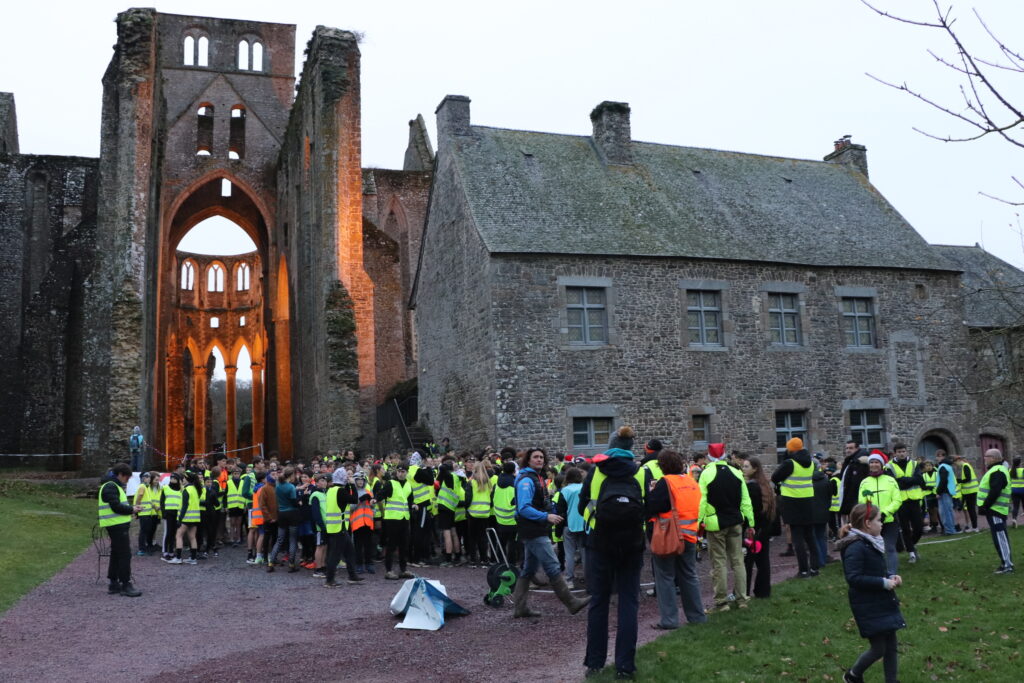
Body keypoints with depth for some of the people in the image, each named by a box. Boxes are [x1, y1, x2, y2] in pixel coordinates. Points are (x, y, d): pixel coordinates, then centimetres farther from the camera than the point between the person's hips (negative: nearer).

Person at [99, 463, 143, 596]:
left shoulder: (114, 486, 19)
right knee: (125, 555, -8)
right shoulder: (110, 487, -14)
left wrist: (130, 507, 8)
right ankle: (126, 585, -6)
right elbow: (116, 506, -22)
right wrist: (131, 509, -9)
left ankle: (114, 584, 22)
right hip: (117, 525, -11)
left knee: (116, 555, 15)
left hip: (118, 526, 11)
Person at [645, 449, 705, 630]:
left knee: (665, 577, 3)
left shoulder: (665, 483, -14)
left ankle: (669, 620, 3)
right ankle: (697, 615, 22)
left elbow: (650, 508, -18)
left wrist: (651, 491, -3)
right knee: (689, 576, 16)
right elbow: (697, 508, 15)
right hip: (689, 536, 6)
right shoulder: (693, 483, 6)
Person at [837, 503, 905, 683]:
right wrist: (884, 583, -22)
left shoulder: (872, 543, 7)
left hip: (884, 603, 9)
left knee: (891, 645, 12)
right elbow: (853, 578, -26)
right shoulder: (855, 547, -21)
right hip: (868, 607, -9)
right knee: (878, 649, 1)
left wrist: (891, 576, 2)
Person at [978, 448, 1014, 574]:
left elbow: (994, 492, -26)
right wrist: (985, 506, 18)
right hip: (995, 509, 11)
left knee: (1000, 537, -9)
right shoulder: (996, 470, 17)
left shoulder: (997, 472, -17)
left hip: (995, 510, -11)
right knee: (1000, 537, 14)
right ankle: (1006, 562, 19)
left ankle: (1007, 565, -7)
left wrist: (984, 506, -21)